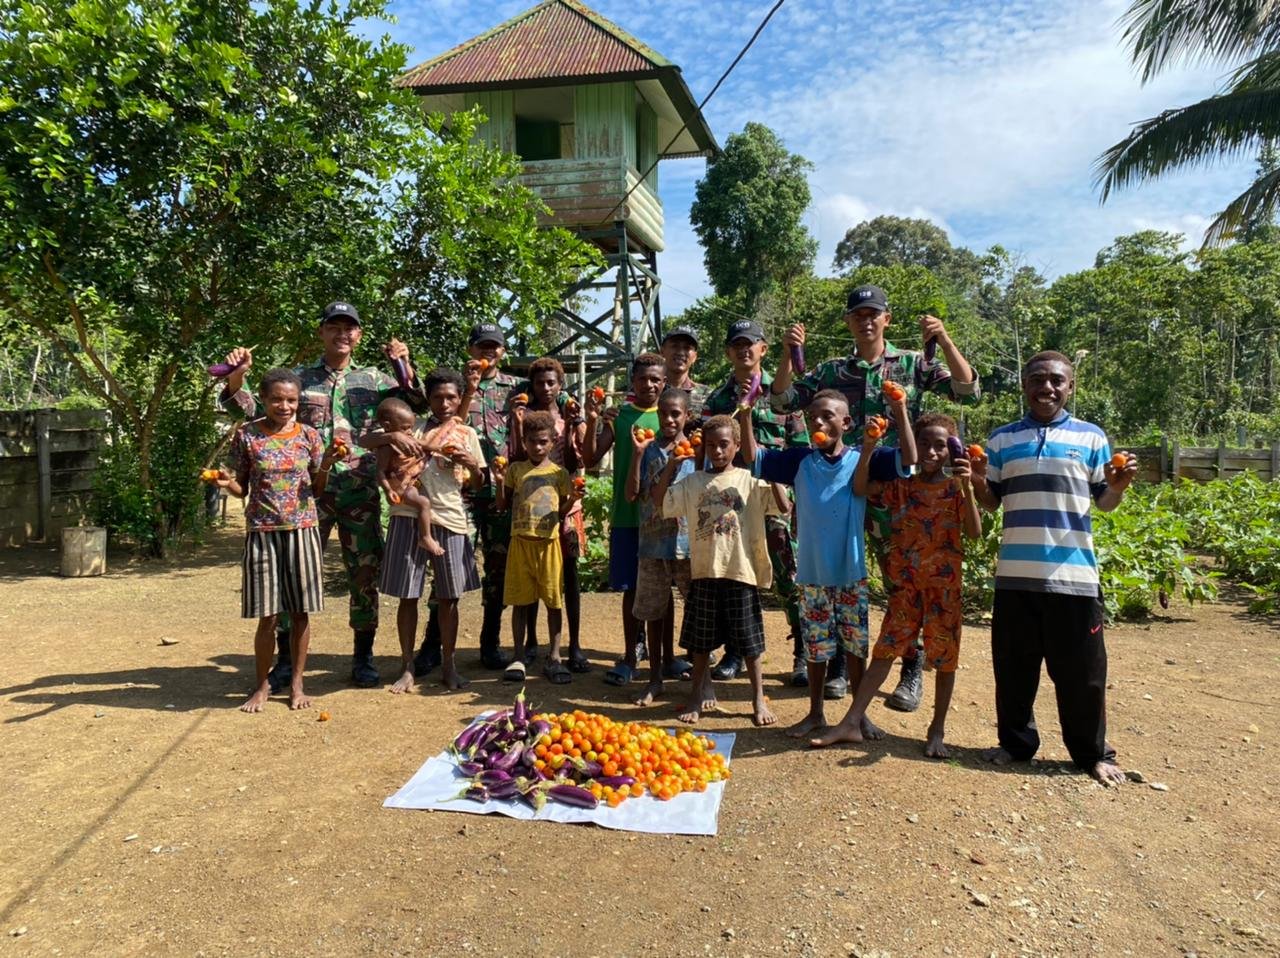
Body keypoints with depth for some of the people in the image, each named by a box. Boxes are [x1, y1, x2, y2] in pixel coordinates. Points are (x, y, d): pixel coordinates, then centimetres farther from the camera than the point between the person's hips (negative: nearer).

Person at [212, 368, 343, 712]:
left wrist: (325, 465, -9)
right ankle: (261, 686, 20)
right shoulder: (246, 435, -1)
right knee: (267, 616, 1)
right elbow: (242, 489, 5)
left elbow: (317, 490, 8)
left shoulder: (309, 436, 3)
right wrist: (227, 483, -16)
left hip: (302, 531, 1)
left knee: (301, 612, 5)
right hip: (262, 532, -1)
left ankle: (297, 684, 20)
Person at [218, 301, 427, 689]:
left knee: (365, 573, 6)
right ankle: (286, 659, 16)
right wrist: (236, 378, -11)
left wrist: (405, 365, -5)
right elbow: (252, 410, 8)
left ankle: (363, 657, 19)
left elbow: (418, 404, 10)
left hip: (361, 492, 1)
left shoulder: (373, 378, 11)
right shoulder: (299, 377, 8)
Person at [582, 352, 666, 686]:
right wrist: (592, 422, -16)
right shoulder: (617, 416, 3)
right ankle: (630, 656, 18)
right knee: (632, 587, 7)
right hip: (626, 515, 0)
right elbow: (591, 460, -3)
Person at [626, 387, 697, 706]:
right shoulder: (648, 450, 4)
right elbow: (631, 494, -2)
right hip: (652, 543, 2)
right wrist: (637, 453, -10)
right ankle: (655, 677, 24)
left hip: (688, 544, -2)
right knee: (653, 610, 11)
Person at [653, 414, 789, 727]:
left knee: (749, 641, 6)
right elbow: (660, 500, 0)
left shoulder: (750, 480, -1)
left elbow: (783, 507, -9)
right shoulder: (692, 482, 6)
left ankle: (759, 699, 21)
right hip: (704, 571, 2)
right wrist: (671, 464, -3)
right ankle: (699, 694, 30)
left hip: (741, 571, -2)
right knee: (700, 640, 13)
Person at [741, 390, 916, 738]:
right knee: (816, 647, 12)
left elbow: (907, 461, -13)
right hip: (812, 572, 1)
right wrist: (746, 414, -10)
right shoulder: (799, 461, 2)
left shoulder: (862, 458, -3)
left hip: (852, 572, -1)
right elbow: (753, 458, 1)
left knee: (856, 647, 10)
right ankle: (815, 713, 27)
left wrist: (901, 414, -20)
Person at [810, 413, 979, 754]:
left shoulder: (956, 489, -3)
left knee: (944, 658, 6)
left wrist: (967, 487, -25)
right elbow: (860, 489, -3)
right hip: (905, 585, 2)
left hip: (944, 585, -1)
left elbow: (975, 533, -14)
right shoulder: (900, 486, 4)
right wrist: (868, 450, -14)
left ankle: (937, 730, 20)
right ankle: (852, 723, 4)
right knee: (885, 651, 3)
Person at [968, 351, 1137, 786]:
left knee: (1081, 671, 6)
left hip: (1074, 574, -1)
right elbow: (990, 503, 11)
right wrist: (978, 481, -9)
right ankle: (1016, 741, 27)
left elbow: (1104, 502, 9)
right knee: (1014, 667, 11)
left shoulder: (1090, 436, 6)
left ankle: (1093, 753, 22)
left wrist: (1118, 485, -12)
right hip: (1016, 573, 2)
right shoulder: (1002, 439, 9)